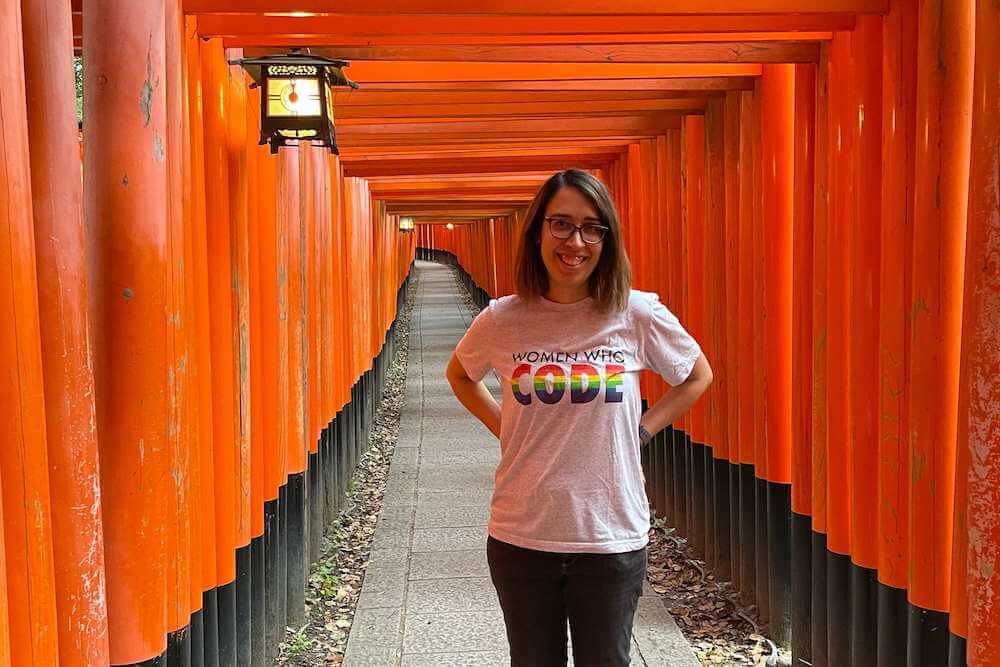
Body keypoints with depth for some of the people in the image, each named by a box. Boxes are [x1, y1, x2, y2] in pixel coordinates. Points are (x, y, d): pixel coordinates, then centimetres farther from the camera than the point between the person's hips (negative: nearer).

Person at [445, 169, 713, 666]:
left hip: (612, 537, -1)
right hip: (520, 538, 1)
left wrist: (641, 430, -1)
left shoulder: (638, 315, -7)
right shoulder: (502, 320, -5)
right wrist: (504, 428, 3)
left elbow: (698, 376, 10)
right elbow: (459, 374, 16)